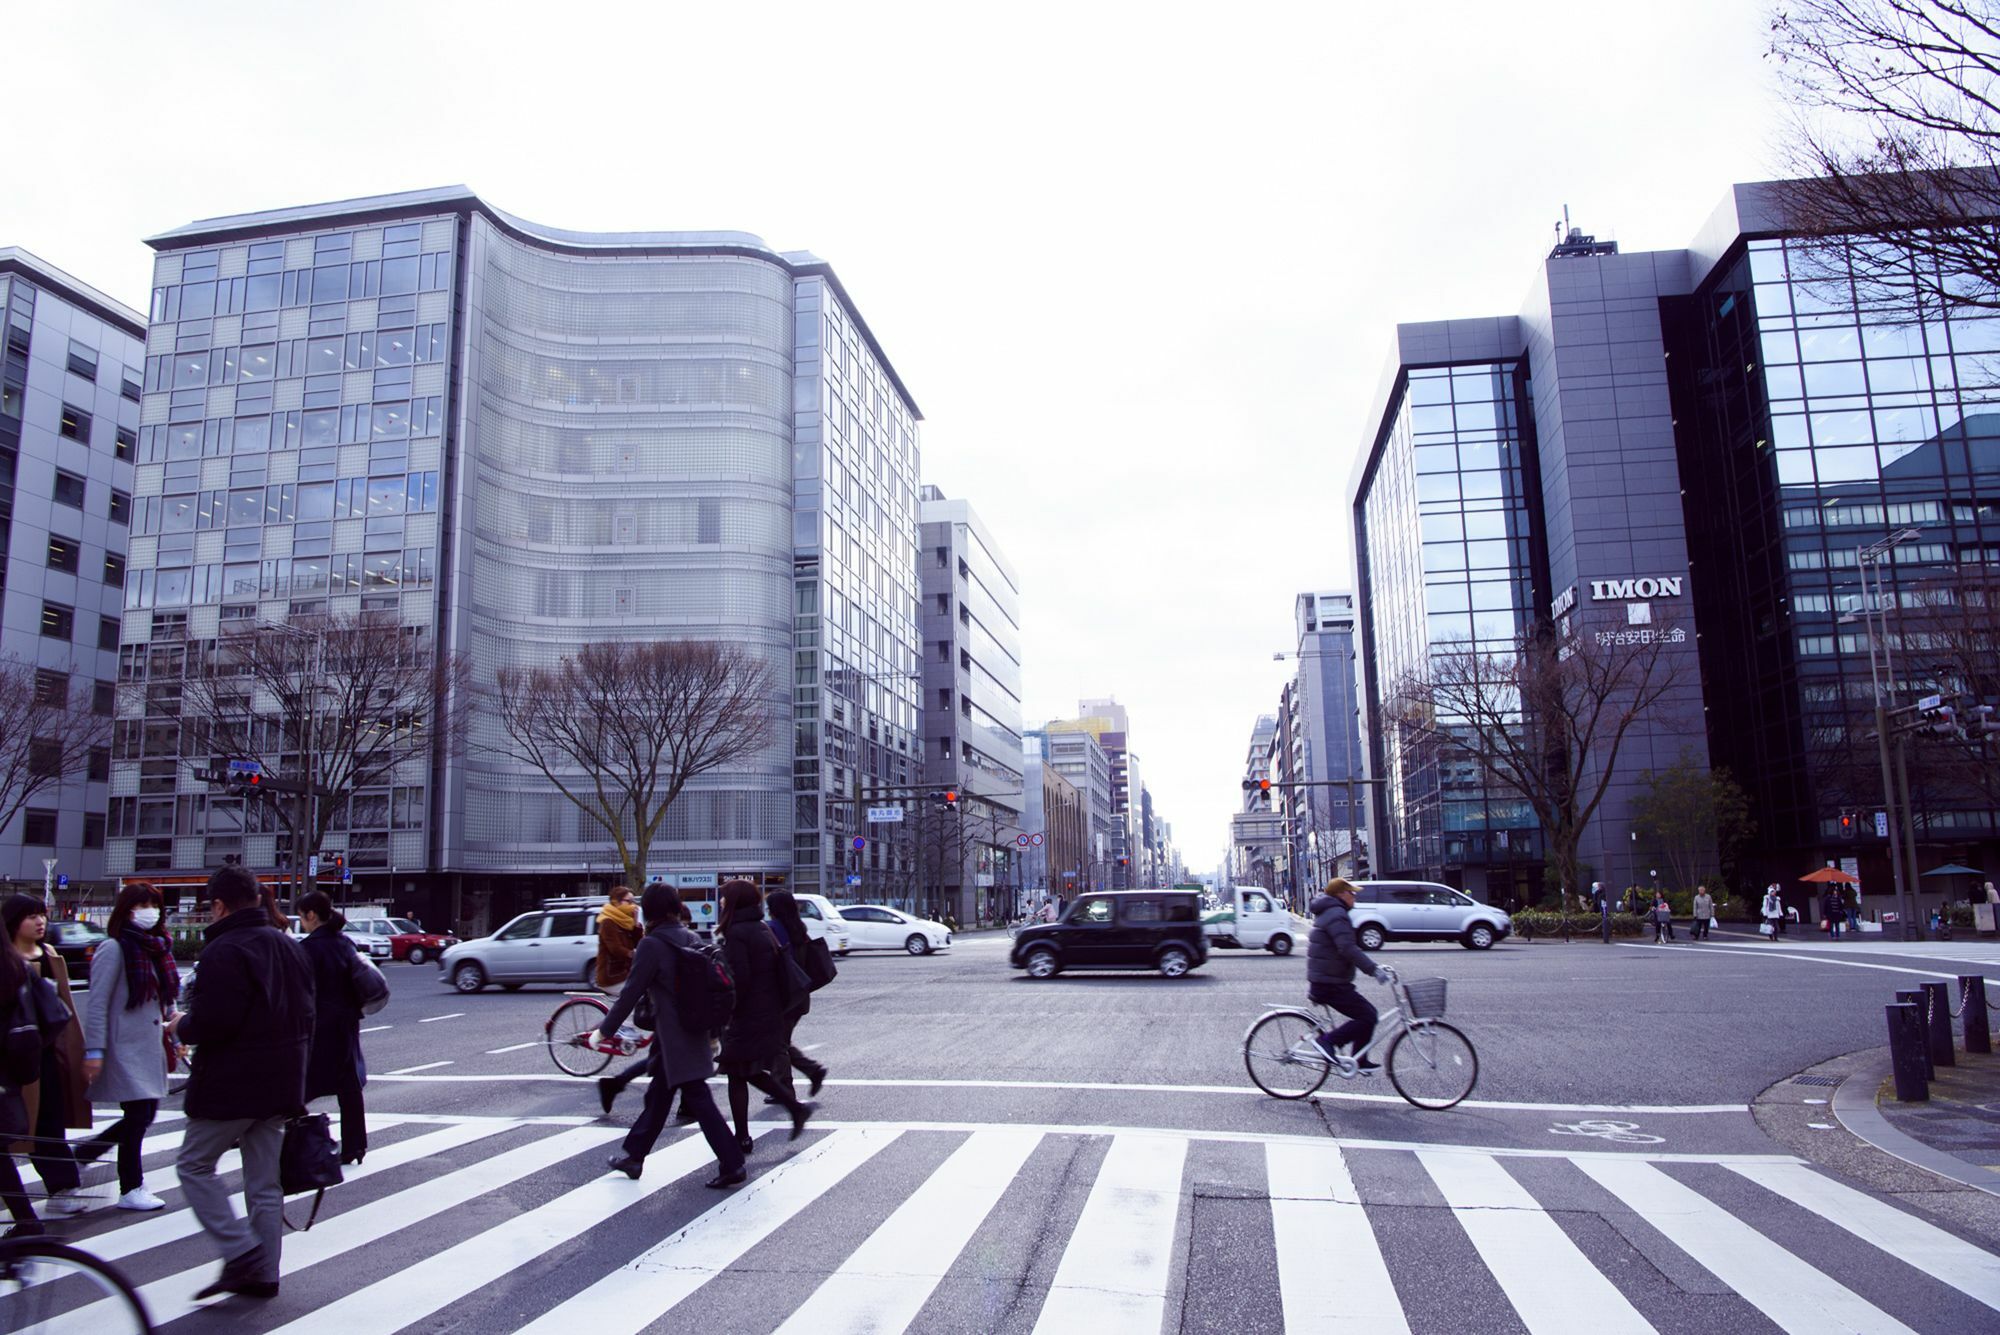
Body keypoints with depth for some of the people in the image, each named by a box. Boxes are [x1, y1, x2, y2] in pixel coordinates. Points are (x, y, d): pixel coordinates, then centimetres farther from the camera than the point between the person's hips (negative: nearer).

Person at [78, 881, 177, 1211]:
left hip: (150, 1047, 8)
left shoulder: (158, 948, 13)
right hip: (124, 1048, -8)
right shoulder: (114, 949, -11)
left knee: (144, 1116, 11)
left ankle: (80, 1154, 30)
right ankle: (131, 1190, 12)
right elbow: (97, 1003, -15)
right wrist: (94, 1051, -18)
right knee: (137, 1116, -2)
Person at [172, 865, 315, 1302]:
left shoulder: (224, 951, -16)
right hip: (282, 1085, 8)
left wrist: (182, 1026, -3)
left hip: (232, 1085, -8)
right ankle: (263, 1274, 18)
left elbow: (213, 1022, -23)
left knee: (195, 1165, 8)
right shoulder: (290, 946, 11)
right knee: (266, 1181, 13)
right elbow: (305, 1016, 14)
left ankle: (241, 1252, -3)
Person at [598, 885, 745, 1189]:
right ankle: (633, 1155, 34)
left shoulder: (652, 945, -15)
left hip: (673, 1036, -8)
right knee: (658, 1095, 20)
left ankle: (731, 1165, -5)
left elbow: (632, 991, -14)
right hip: (693, 1032, 8)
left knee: (699, 1099, -5)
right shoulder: (691, 939, 6)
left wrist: (606, 1029, -5)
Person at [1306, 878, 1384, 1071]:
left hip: (1321, 981, 10)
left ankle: (1360, 1061, 19)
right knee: (1368, 1016, -9)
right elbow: (1348, 949, -28)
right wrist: (1372, 969, -28)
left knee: (1367, 1013, 15)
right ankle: (1328, 1040, -10)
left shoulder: (1328, 913, 20)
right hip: (1331, 985, -10)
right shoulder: (1337, 915, -16)